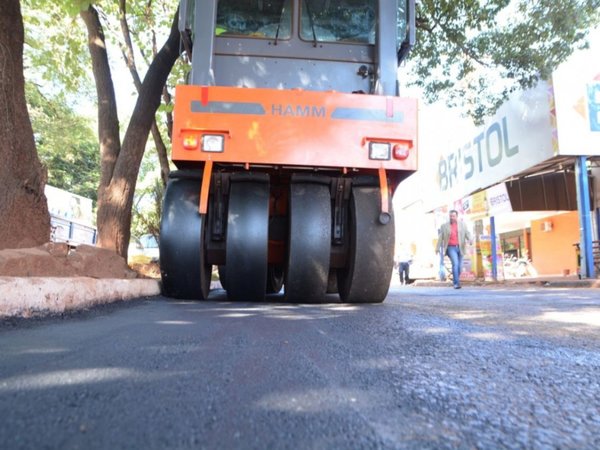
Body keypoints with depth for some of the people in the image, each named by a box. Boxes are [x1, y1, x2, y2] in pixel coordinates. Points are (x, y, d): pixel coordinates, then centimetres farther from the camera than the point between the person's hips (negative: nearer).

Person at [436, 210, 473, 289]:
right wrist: (437, 248, -2)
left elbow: (467, 233, -1)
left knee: (459, 266, 6)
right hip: (451, 248, -3)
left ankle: (455, 280, 28)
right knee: (455, 263, -19)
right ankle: (456, 283, -17)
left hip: (460, 248, 3)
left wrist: (470, 240, -22)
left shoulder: (462, 224, 7)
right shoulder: (444, 226, 2)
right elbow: (441, 237, 2)